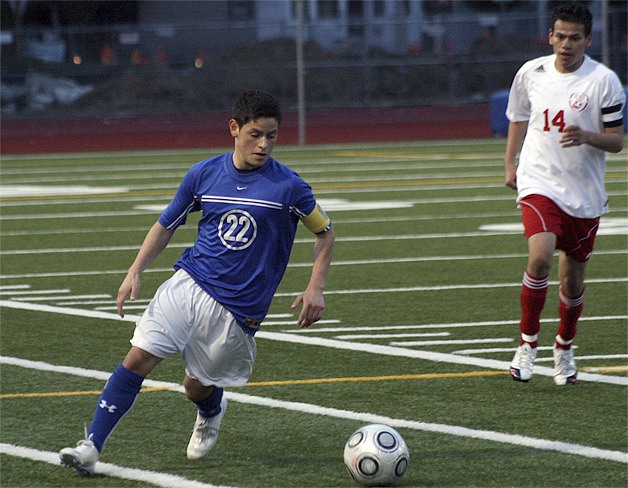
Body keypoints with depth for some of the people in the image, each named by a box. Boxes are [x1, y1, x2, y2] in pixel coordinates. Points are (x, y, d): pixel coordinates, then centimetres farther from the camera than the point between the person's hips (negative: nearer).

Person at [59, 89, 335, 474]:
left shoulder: (288, 187, -8)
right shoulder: (204, 175, 1)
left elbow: (325, 232, 6)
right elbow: (167, 225, 13)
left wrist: (315, 289, -4)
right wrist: (135, 272, 3)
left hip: (238, 308, -2)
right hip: (189, 284, 2)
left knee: (197, 388, 5)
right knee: (138, 358, -13)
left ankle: (212, 412, 44)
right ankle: (91, 447, -10)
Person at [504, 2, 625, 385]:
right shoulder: (531, 73, 2)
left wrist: (587, 137, -24)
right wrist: (510, 164, 14)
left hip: (585, 195, 0)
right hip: (538, 184, 0)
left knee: (573, 279, 9)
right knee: (540, 257, -24)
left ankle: (565, 348, 35)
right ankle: (528, 344, -9)